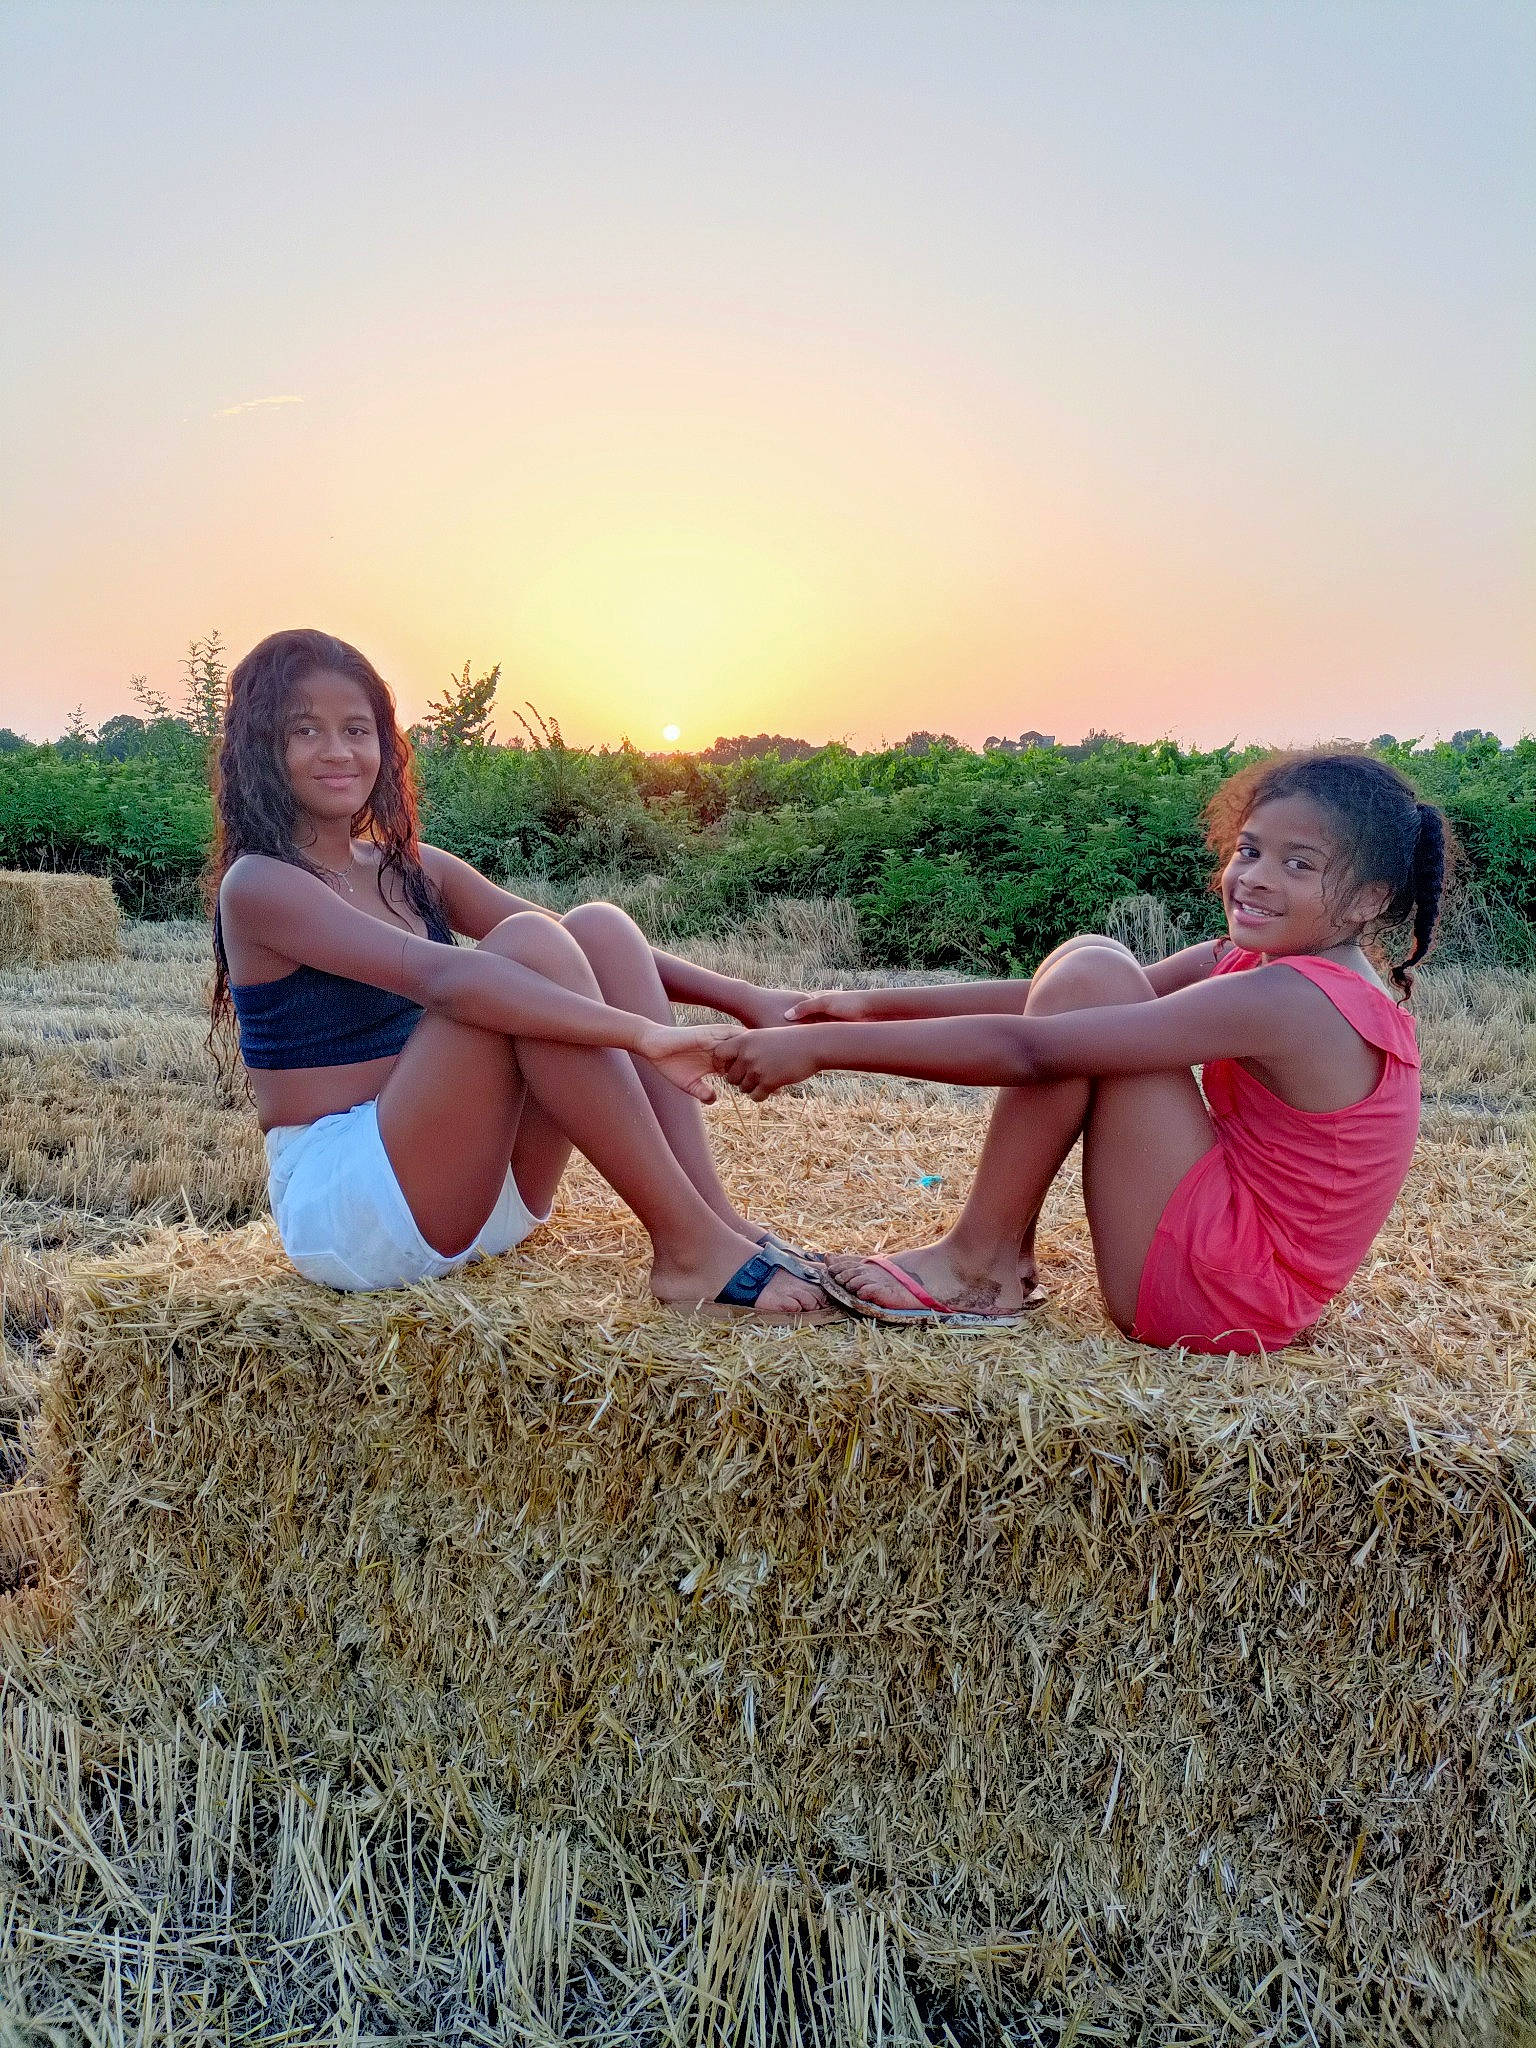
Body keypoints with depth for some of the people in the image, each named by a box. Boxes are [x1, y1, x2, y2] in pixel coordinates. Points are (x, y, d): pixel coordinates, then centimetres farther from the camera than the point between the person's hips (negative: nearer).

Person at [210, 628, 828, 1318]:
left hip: (479, 1195, 7)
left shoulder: (411, 871, 13)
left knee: (598, 928, -8)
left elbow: (587, 952, 7)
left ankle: (720, 1222, -17)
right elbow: (435, 974, -27)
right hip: (339, 1205, -7)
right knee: (527, 946, -25)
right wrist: (643, 1035, -36)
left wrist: (737, 997, -7)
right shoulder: (258, 885, -10)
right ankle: (691, 1249, -24)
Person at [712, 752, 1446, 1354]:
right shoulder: (1246, 963, 4)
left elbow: (1027, 1049, -28)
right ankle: (1004, 1253, 5)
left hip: (1220, 1295, -9)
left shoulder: (1284, 999, -23)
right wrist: (878, 1006, -6)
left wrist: (822, 1046, -26)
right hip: (1243, 1282, 9)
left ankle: (978, 1264, -8)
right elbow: (1052, 1003, 2)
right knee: (1086, 965, 5)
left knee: (1090, 979, -16)